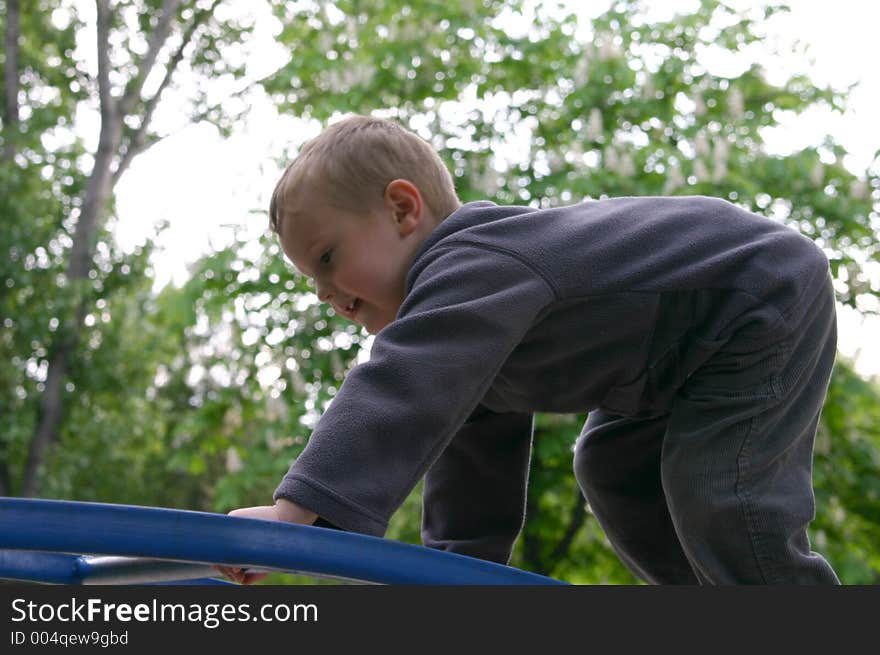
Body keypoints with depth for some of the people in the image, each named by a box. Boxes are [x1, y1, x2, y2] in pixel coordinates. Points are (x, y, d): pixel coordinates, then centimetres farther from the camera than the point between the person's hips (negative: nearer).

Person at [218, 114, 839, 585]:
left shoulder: (473, 270, -32)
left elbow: (398, 388, -49)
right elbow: (473, 476, 9)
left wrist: (304, 505, -57)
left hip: (769, 306, -11)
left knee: (719, 492, -20)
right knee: (612, 466, 16)